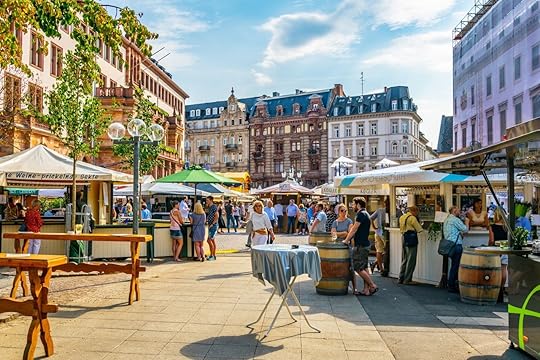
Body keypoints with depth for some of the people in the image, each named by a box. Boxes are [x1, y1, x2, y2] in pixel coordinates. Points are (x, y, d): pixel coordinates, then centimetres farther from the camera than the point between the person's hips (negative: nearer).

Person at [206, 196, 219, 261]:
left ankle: (211, 255, -4)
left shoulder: (214, 207, -12)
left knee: (209, 240, -10)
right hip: (210, 226, 9)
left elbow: (216, 216, -18)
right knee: (212, 241, 10)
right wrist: (207, 220, 5)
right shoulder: (209, 207, 15)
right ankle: (213, 255, 14)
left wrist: (212, 224, -19)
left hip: (213, 226, -9)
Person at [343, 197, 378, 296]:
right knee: (364, 268, 10)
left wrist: (346, 240, -7)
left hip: (361, 245, -10)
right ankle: (366, 290, 12)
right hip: (365, 244, 10)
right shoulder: (365, 214, 17)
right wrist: (349, 239, 16)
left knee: (358, 268, -5)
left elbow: (354, 229, -15)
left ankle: (373, 286, -2)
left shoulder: (361, 214, -15)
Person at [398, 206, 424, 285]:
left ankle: (401, 278, 18)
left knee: (404, 260, 15)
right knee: (411, 260, 0)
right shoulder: (412, 218, -12)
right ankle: (407, 280, 2)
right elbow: (419, 229, -9)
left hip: (404, 238, 8)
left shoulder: (402, 217, 13)